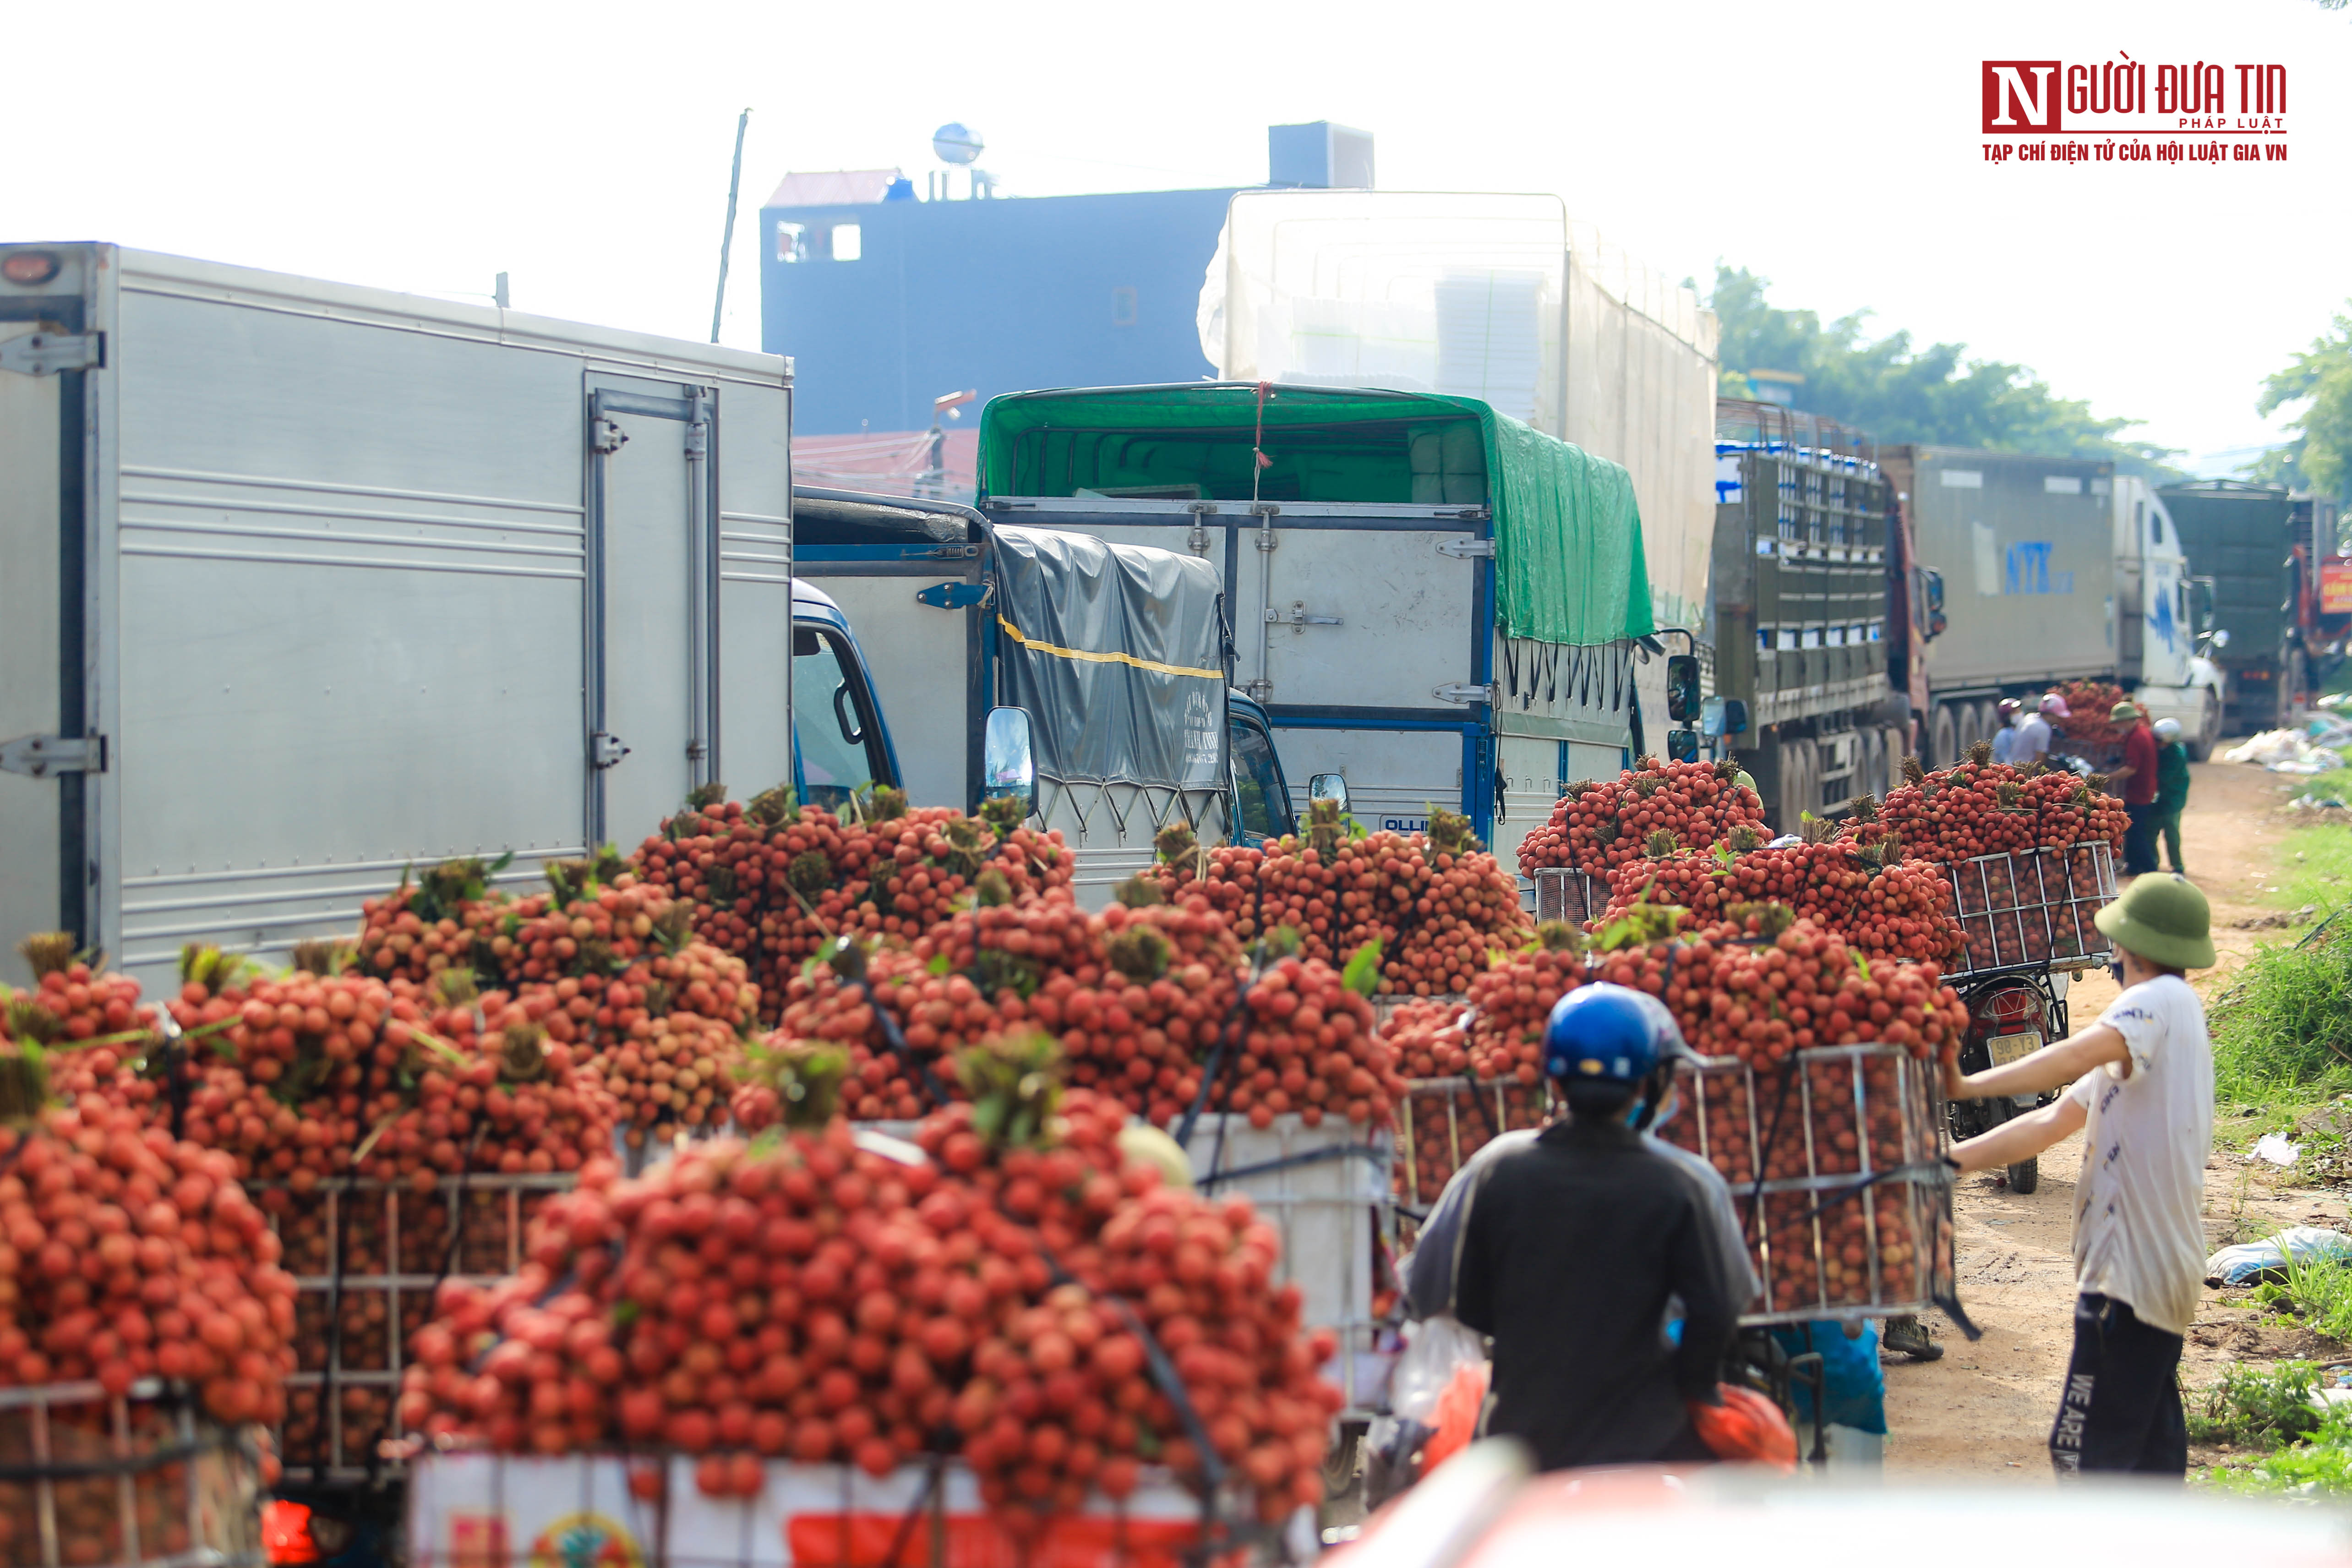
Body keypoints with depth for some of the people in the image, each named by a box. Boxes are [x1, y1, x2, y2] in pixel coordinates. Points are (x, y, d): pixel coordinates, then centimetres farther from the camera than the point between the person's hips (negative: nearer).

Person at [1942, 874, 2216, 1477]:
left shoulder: (2162, 1002, -9)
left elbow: (2075, 1058, -29)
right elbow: (2053, 1122, 17)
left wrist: (1969, 1085, -35)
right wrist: (1950, 1160, 10)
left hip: (2132, 1268, -11)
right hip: (2162, 1269, 11)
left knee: (2086, 1452, -12)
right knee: (2151, 1453, 13)